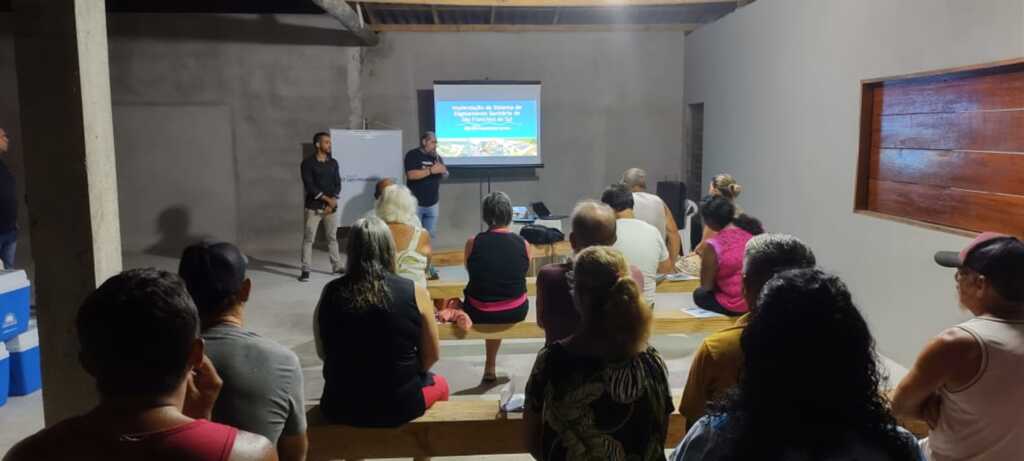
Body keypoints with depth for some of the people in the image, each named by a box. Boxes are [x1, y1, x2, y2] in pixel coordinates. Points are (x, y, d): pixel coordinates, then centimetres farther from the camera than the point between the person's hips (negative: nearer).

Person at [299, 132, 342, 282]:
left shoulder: (333, 163, 10)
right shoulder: (308, 163, -4)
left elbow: (338, 184, 7)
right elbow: (309, 186, -12)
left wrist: (333, 200, -9)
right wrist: (326, 198, -16)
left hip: (331, 206, 4)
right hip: (314, 206, -4)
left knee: (332, 237, 10)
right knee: (308, 238, -4)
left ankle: (337, 266, 17)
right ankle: (306, 270, 0)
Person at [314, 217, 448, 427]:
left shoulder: (330, 293, -9)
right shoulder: (415, 293, -14)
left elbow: (322, 353, 4)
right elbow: (432, 355, -4)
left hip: (341, 407, 2)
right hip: (399, 405, -2)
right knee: (439, 383, 30)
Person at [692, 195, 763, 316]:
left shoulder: (713, 246, -16)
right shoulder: (752, 228, -1)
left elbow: (706, 286, -4)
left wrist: (704, 259, 10)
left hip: (739, 306, -6)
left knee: (699, 294, 21)